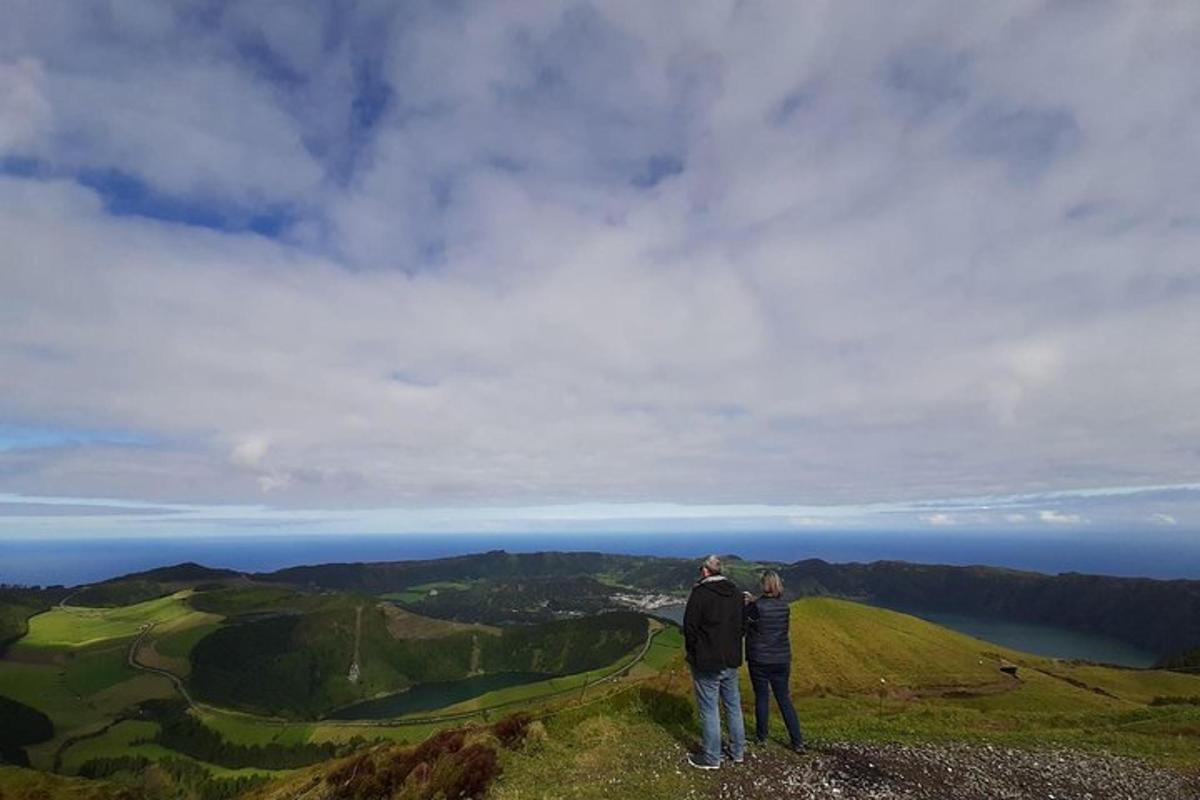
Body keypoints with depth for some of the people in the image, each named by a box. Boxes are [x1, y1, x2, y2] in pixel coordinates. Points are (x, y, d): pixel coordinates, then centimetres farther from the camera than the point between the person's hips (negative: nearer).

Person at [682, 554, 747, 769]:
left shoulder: (700, 593, -18)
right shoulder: (736, 593, 3)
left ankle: (711, 758, 17)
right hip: (731, 660, 6)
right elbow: (742, 624, 10)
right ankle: (738, 751, 32)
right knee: (733, 705, 19)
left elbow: (689, 627, -14)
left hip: (707, 662, -6)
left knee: (709, 709, 6)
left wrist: (693, 653, 2)